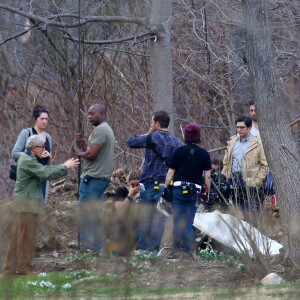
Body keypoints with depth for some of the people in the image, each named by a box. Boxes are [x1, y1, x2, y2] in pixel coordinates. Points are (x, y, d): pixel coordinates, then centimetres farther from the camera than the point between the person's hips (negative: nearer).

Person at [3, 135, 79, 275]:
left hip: (23, 204, 10)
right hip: (27, 203, -10)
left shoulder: (27, 159, 17)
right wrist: (65, 167, -13)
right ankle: (24, 268, 1)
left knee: (16, 235, 12)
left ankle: (10, 267, 15)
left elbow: (46, 169, 15)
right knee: (27, 236, -4)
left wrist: (64, 166, 6)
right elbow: (47, 174, -21)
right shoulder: (27, 161, -16)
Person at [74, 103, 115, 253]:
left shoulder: (99, 130, -13)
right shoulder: (107, 130, 20)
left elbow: (92, 155, -20)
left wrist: (78, 152, -3)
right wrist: (83, 144, 9)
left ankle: (86, 248, -12)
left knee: (85, 213, -10)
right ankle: (98, 249, 15)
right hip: (103, 177, 11)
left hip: (93, 178, -11)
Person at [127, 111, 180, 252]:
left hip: (150, 183, -3)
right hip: (167, 185, 3)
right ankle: (153, 248, -1)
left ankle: (141, 247, 7)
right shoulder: (176, 142, 7)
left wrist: (147, 133, 11)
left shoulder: (152, 138, -6)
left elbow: (131, 142, 1)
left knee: (144, 217, 5)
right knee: (159, 218, 2)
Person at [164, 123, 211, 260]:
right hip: (195, 191, 1)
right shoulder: (204, 154, 3)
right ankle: (187, 251, 1)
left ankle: (176, 250, -4)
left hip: (178, 189, -1)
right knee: (189, 222, 6)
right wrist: (208, 192, 11)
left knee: (177, 221, 2)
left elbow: (170, 173, 1)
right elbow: (207, 176, 3)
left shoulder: (178, 151, 1)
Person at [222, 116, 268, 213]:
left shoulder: (256, 144, -2)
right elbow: (226, 162, 16)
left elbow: (264, 165, -1)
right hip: (235, 180, 5)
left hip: (250, 182, -4)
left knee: (252, 212, -7)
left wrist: (257, 180, -10)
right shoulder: (232, 142, 13)